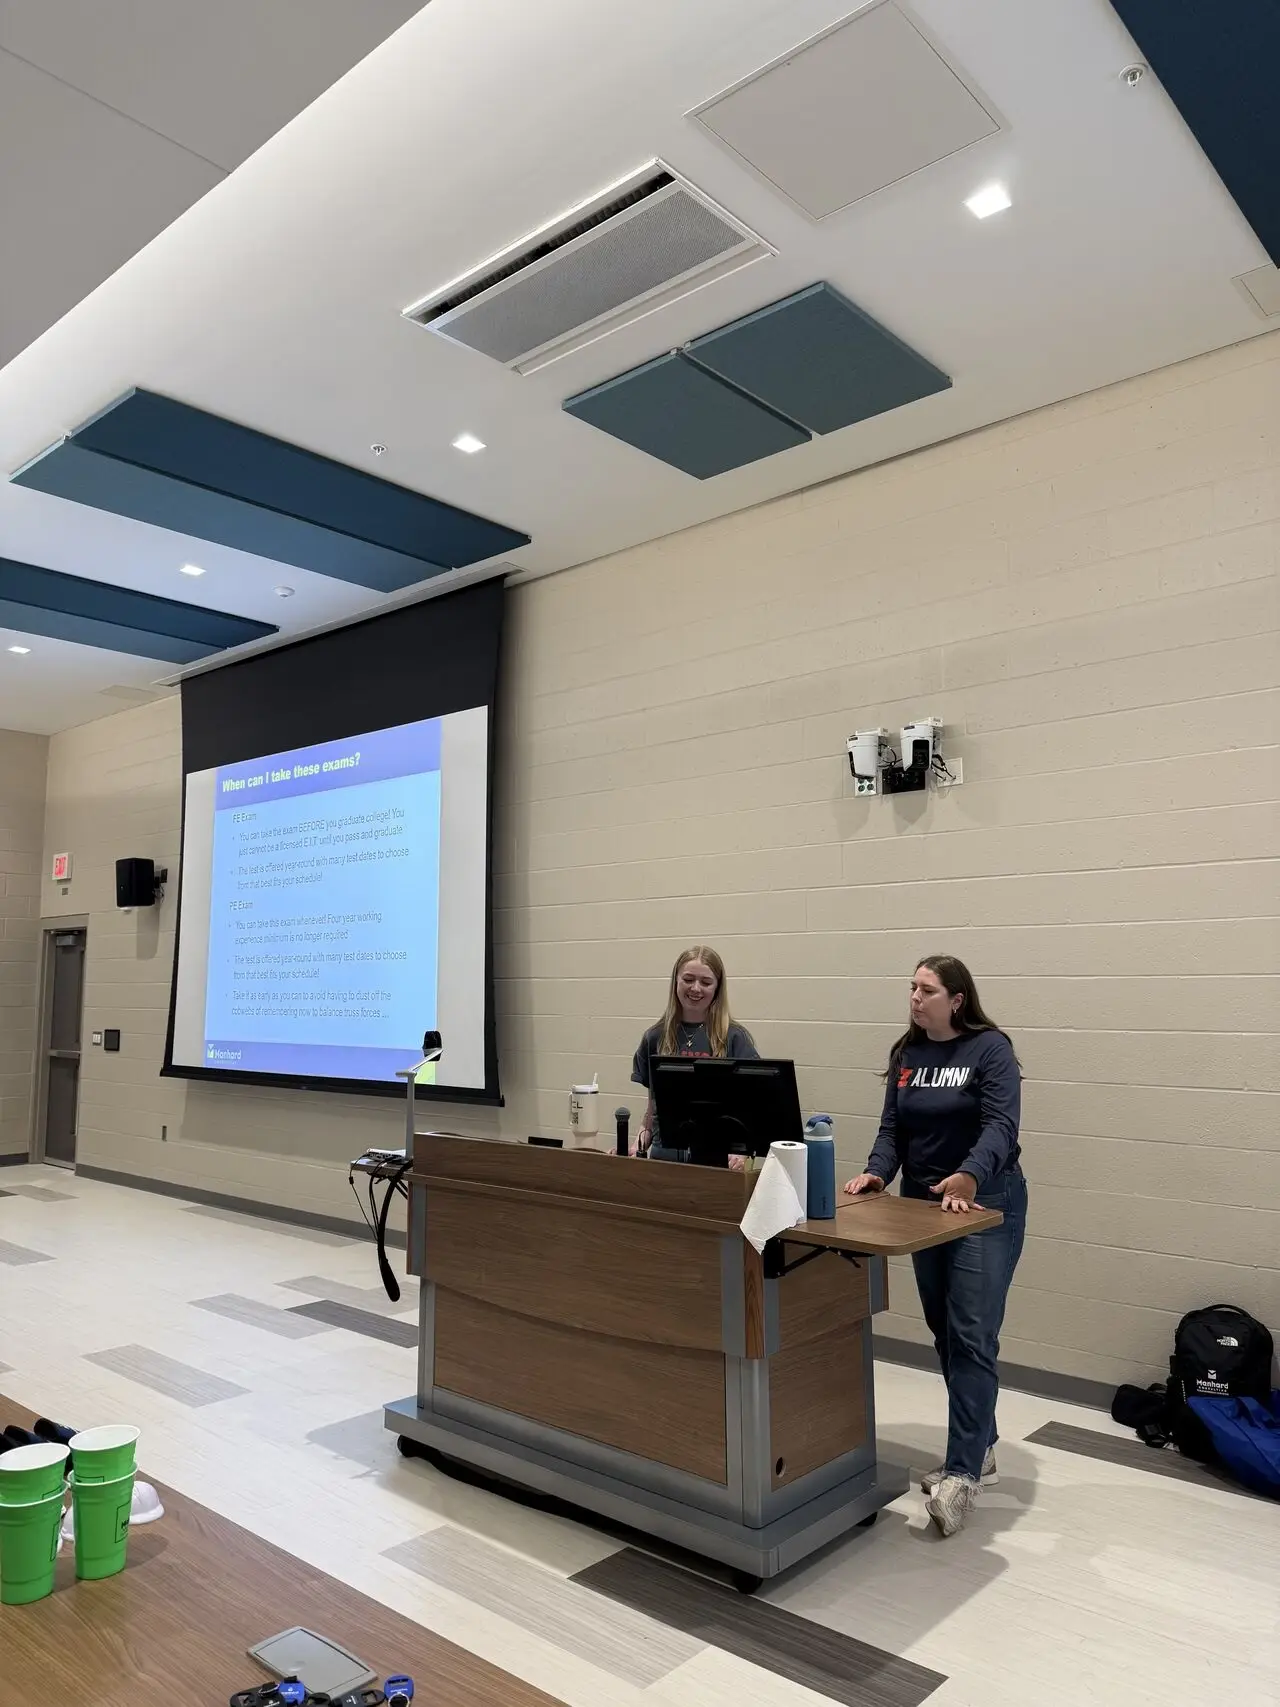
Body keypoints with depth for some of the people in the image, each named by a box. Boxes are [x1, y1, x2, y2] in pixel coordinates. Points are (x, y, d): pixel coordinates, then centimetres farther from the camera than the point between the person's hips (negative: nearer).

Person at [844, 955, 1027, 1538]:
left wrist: (968, 1176, -39)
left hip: (985, 1206, -7)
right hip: (924, 1207, 7)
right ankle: (980, 1450, 29)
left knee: (971, 1336, -10)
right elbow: (892, 1129, 4)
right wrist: (876, 1173, -16)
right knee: (943, 1333, 14)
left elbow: (1002, 1123, -23)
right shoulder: (906, 1054, 7)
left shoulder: (990, 1048, -11)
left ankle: (961, 1473, -4)